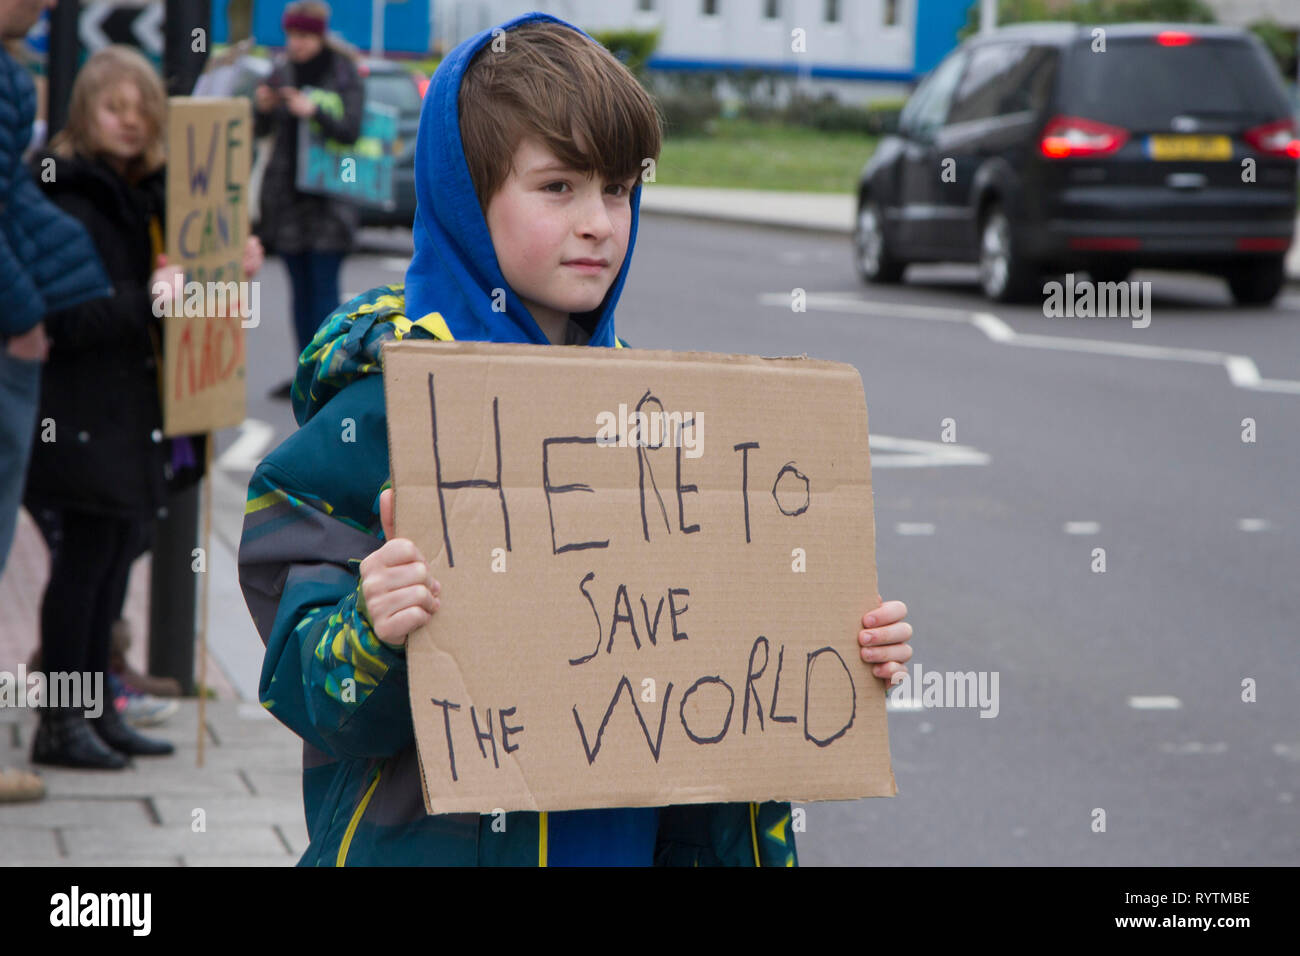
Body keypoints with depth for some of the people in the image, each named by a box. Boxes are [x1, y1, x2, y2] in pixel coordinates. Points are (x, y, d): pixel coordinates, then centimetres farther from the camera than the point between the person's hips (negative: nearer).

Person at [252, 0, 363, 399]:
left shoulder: (344, 75, -3)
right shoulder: (282, 72, 9)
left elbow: (351, 131, -12)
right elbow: (260, 130, 10)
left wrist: (315, 111, -28)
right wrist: (262, 108, -12)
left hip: (327, 199, -4)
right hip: (286, 193, 4)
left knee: (325, 287, -8)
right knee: (300, 288, 7)